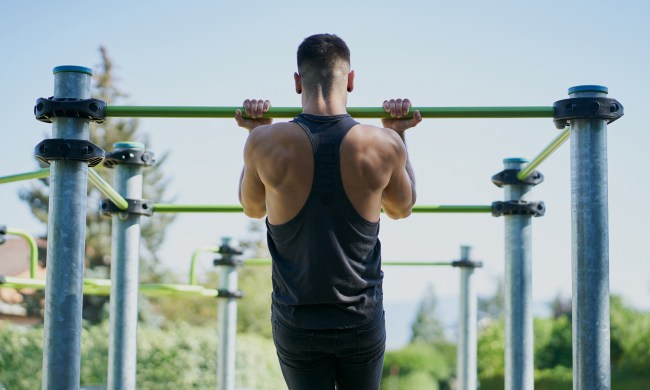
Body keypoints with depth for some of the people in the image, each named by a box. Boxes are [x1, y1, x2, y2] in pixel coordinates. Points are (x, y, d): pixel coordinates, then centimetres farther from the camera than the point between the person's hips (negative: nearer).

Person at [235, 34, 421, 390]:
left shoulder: (267, 144, -13)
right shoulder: (384, 144, -11)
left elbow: (252, 208, 9)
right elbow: (401, 208, 11)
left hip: (296, 320, 0)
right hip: (362, 319, 1)